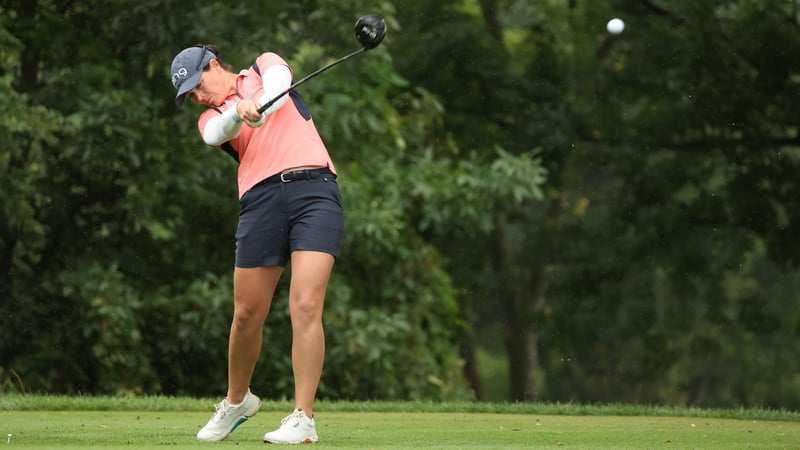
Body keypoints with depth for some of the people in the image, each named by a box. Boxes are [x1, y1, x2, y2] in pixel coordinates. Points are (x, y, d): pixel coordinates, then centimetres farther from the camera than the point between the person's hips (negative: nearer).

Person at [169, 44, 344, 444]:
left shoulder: (263, 66, 19)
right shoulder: (210, 118, 20)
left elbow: (279, 79, -6)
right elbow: (219, 132, -6)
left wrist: (259, 104, -27)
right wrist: (240, 112, -28)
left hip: (314, 189, -3)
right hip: (261, 198, 3)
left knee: (306, 306, -15)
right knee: (247, 315, 5)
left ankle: (303, 420, -16)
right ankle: (237, 401, 30)